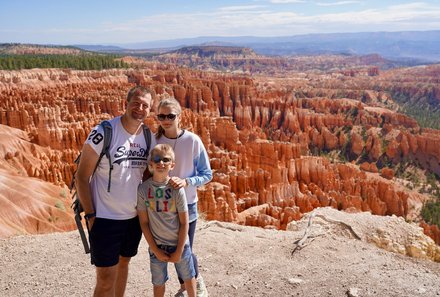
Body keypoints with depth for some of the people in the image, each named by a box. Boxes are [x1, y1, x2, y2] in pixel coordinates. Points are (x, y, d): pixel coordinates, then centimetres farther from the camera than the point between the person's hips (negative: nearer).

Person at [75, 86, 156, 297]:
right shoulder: (103, 133, -17)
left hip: (135, 216, 6)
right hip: (105, 218, -5)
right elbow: (82, 177, -12)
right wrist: (90, 215, -13)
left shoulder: (149, 138, 1)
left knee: (123, 263, 21)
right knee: (106, 278, 1)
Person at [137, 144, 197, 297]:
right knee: (158, 283, 16)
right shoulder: (143, 188, -10)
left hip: (179, 244, -1)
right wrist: (155, 250, -6)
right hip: (157, 246, 1)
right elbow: (144, 222, -6)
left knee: (189, 278, 17)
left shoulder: (177, 188, -14)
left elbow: (184, 223, -9)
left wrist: (179, 251, -8)